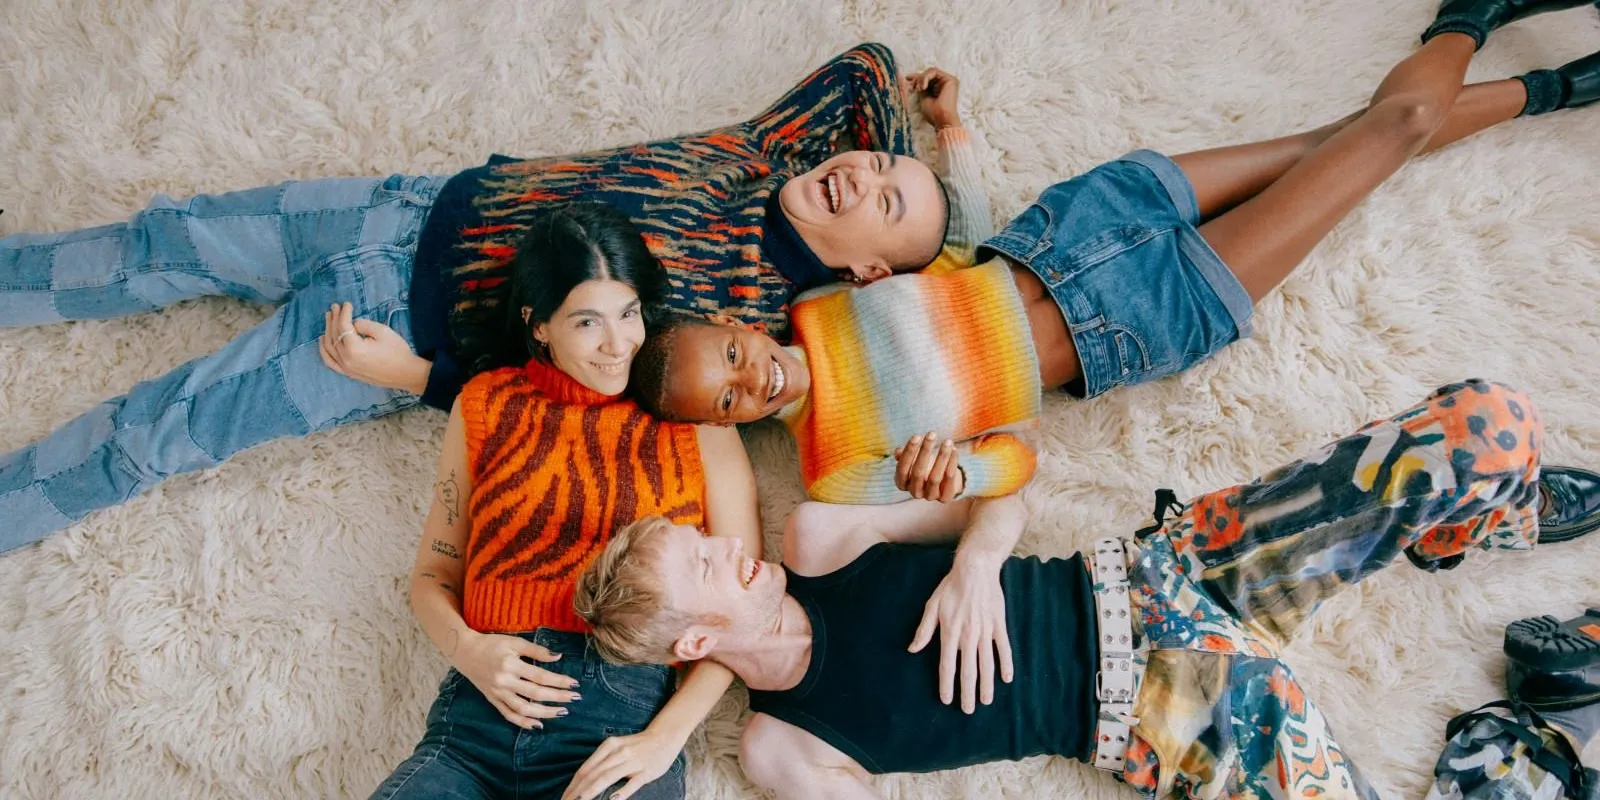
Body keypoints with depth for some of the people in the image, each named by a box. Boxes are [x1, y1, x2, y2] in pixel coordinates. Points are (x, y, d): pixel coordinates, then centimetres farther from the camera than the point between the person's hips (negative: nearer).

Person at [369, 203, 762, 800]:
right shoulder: (486, 406, 14)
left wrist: (664, 737, -10)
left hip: (629, 711, -2)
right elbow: (432, 575, 16)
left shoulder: (694, 419, 7)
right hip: (480, 712, 2)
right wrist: (466, 649, -6)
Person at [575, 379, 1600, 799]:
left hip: (1136, 582, 3)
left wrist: (978, 564, -15)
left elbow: (996, 503, 4)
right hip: (1153, 711, -2)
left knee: (1483, 424, -8)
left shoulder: (816, 541, -1)